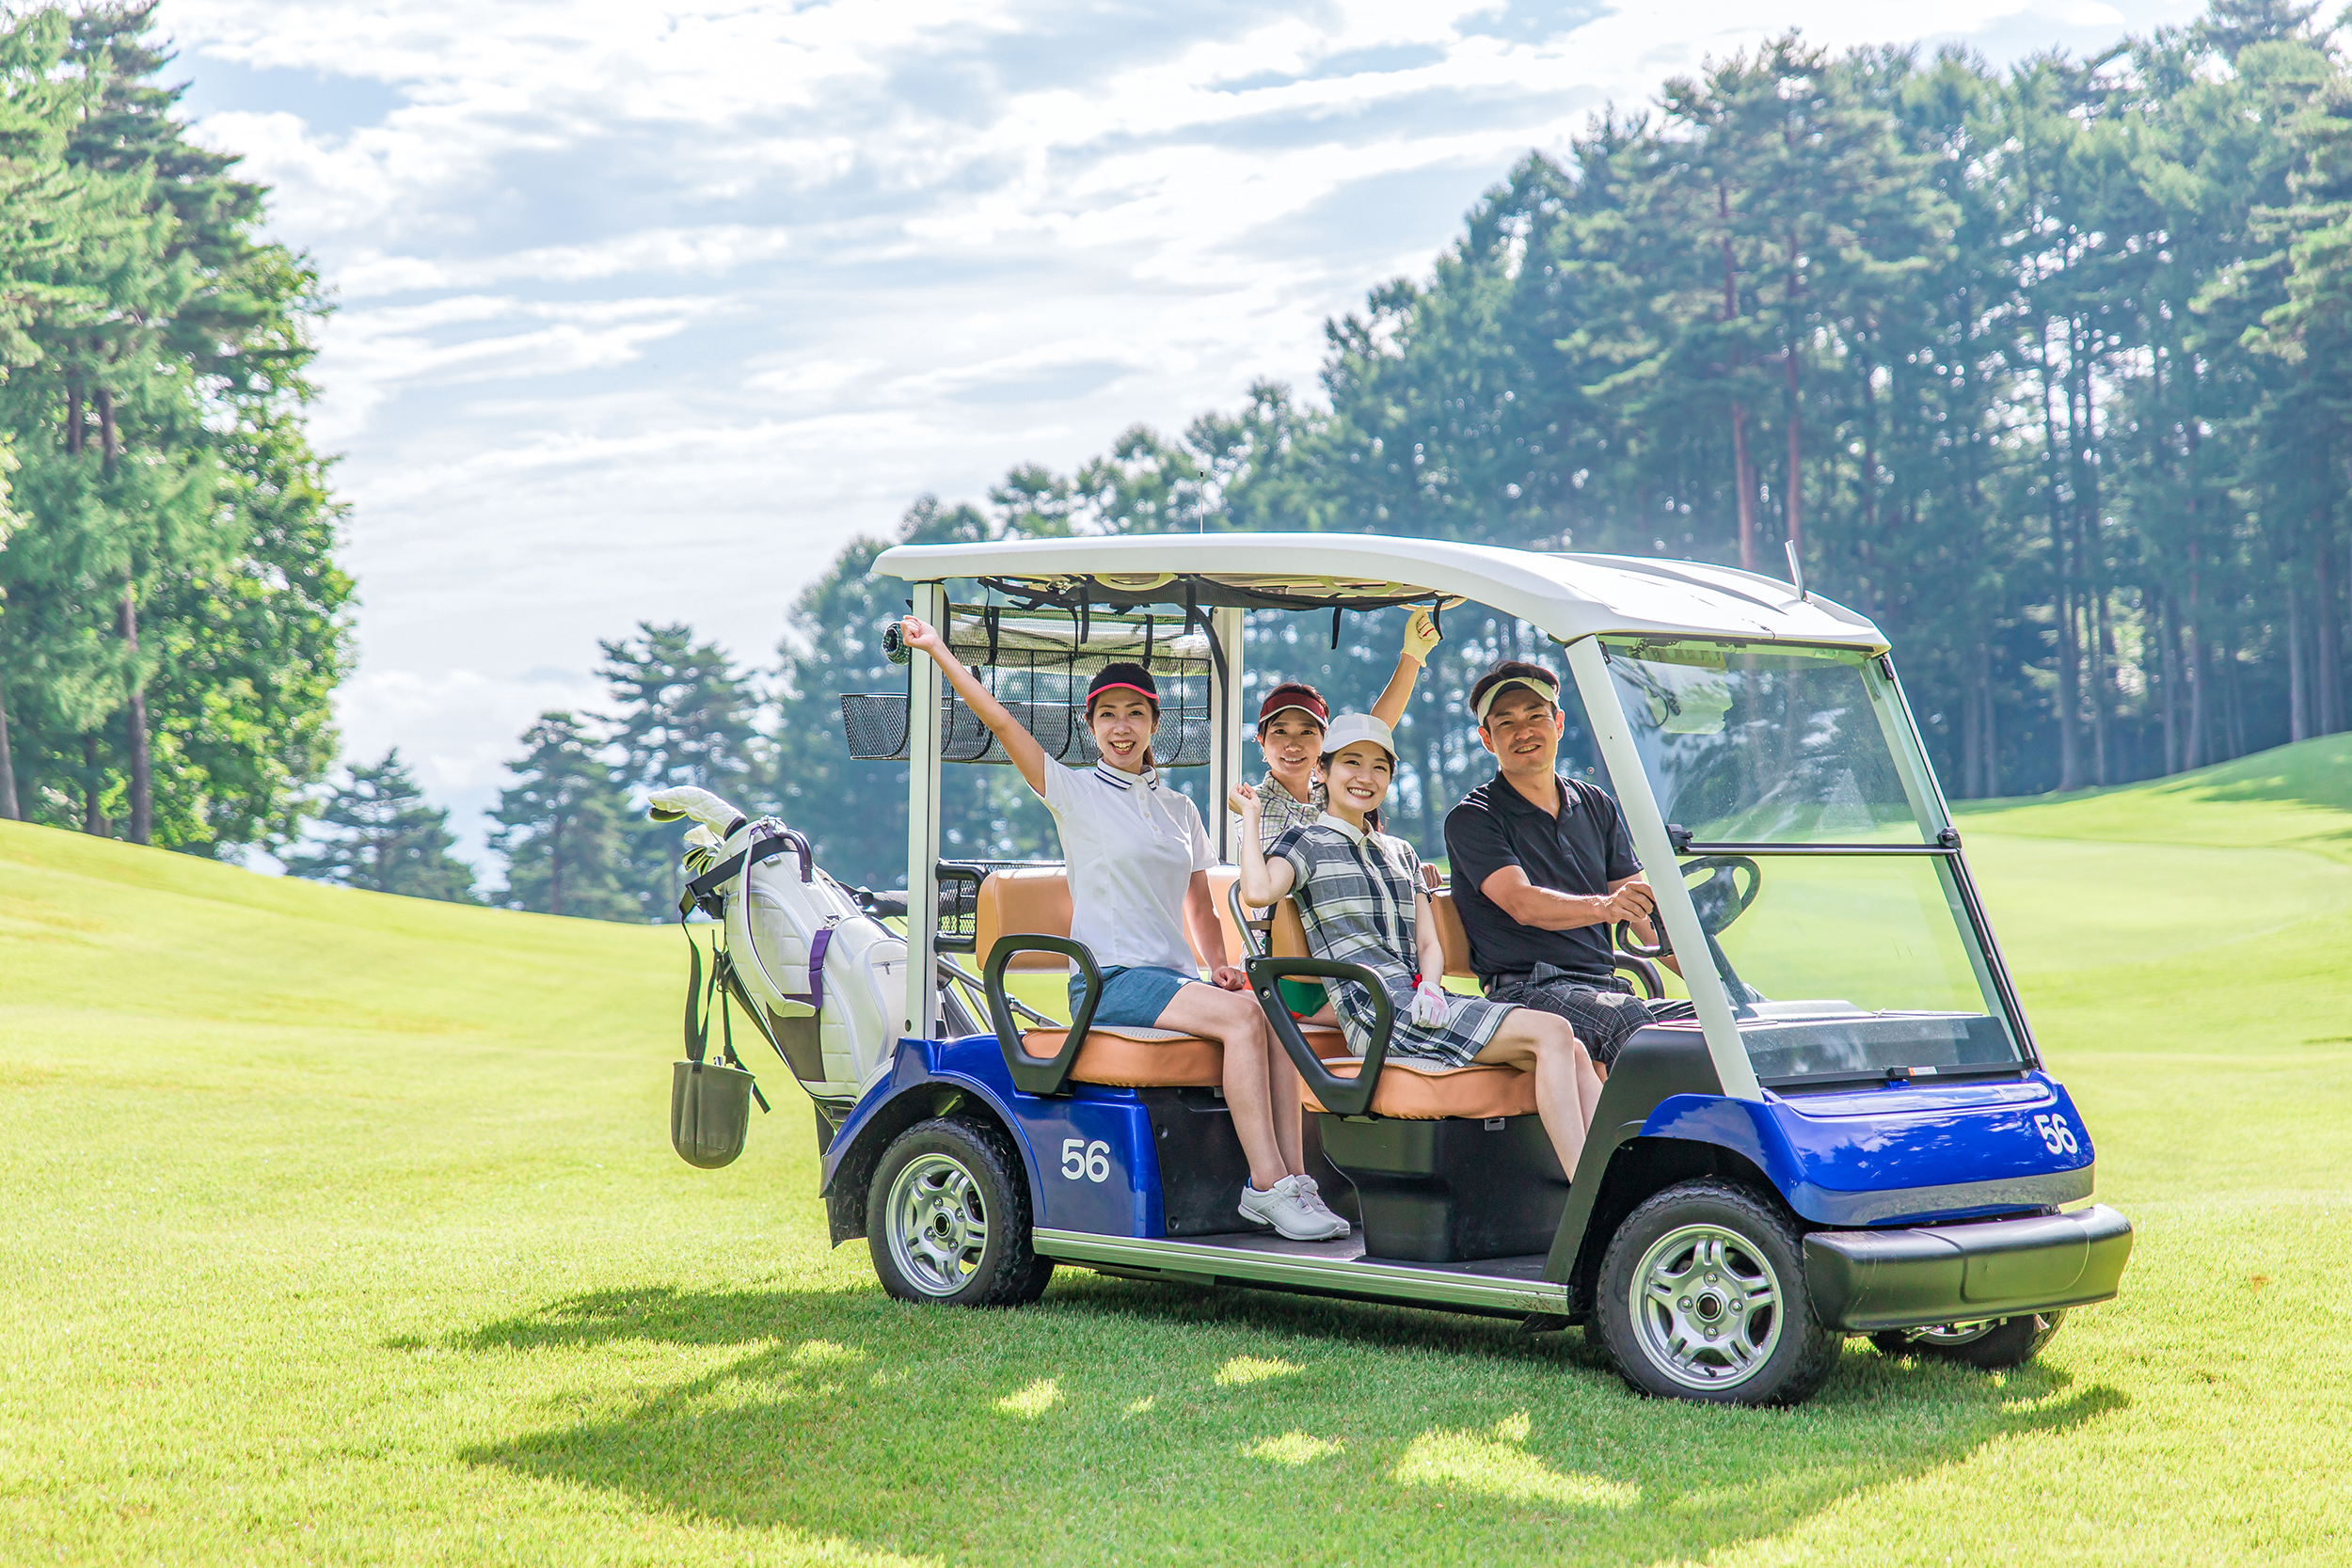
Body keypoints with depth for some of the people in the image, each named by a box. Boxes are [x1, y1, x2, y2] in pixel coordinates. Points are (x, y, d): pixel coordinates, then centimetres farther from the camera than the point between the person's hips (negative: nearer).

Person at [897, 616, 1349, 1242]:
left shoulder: (1179, 809, 20)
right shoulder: (1074, 791, 6)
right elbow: (1000, 721, -4)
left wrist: (1220, 965, 5)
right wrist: (937, 650, -10)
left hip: (1175, 977, 5)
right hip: (1108, 979, -5)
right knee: (1241, 1017, -30)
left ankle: (1292, 1182, -27)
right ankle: (1268, 1185, -31)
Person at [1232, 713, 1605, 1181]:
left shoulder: (1400, 853, 26)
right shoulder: (1308, 843, 4)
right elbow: (1259, 891, -19)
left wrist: (1430, 987, -3)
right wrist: (1250, 817, -8)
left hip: (1418, 1000, 7)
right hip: (1376, 1012, -7)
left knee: (1574, 1054, -11)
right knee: (1551, 1033, -23)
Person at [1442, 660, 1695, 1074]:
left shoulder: (1597, 806, 21)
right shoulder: (1472, 819, 1)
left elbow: (1646, 909, 17)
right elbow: (1523, 904, -15)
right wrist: (1602, 906, -35)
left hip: (1606, 988, 6)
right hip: (1527, 993, -6)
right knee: (1622, 1014, -35)